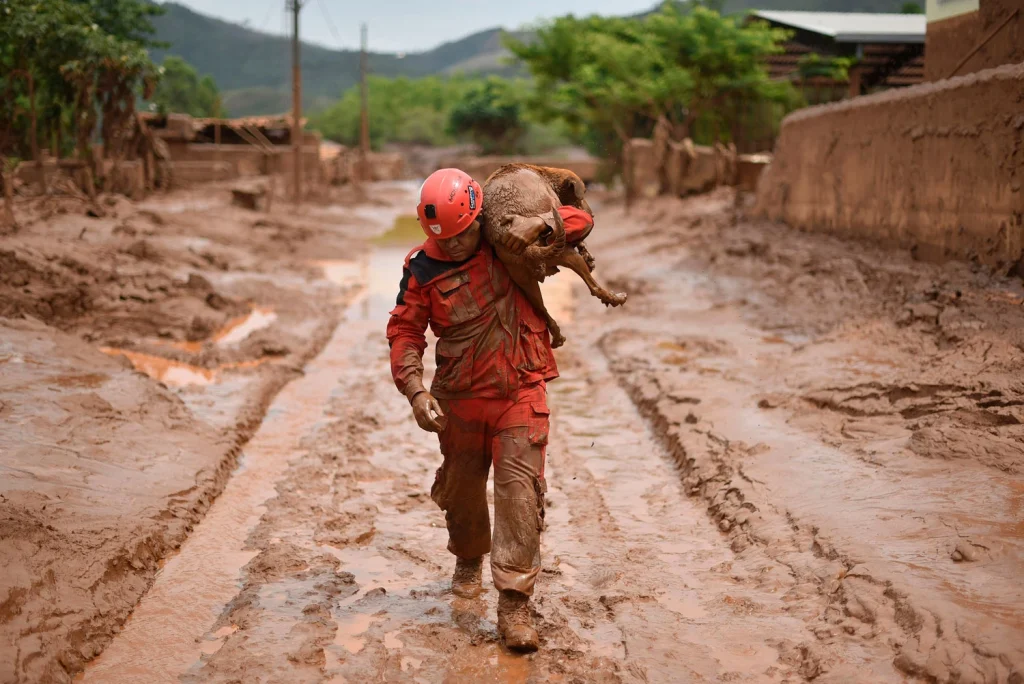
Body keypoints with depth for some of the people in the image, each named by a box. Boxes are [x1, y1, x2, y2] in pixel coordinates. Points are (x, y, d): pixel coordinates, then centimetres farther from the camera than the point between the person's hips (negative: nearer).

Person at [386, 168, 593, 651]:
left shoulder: (508, 243, -5)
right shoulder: (422, 268, -6)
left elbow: (581, 220, -2)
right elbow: (404, 332, -5)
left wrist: (540, 223, -25)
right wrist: (415, 390, -20)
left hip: (520, 390, -2)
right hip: (459, 397, 2)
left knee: (520, 488, -12)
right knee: (461, 486, 18)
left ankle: (514, 602, -7)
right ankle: (468, 559, 48)